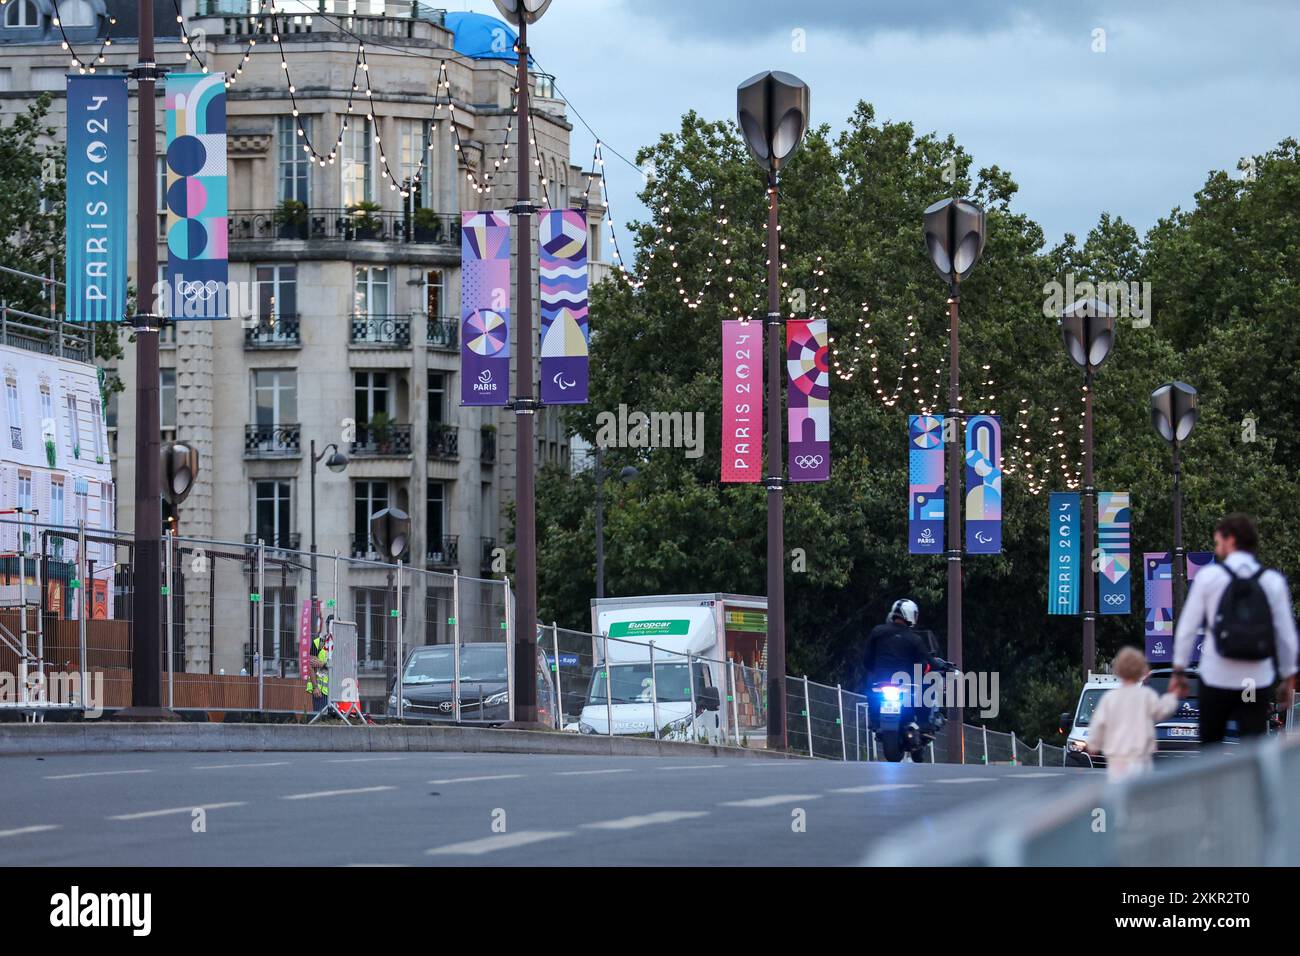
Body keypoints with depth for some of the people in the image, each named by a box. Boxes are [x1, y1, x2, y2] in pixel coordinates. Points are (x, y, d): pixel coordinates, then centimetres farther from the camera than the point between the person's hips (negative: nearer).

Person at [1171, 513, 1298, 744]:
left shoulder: (1208, 576, -4)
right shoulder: (1273, 581, 1)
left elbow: (1188, 627, -1)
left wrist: (1179, 671, 8)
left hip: (1216, 679, -1)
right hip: (1258, 680, 1)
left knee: (1210, 745, 15)